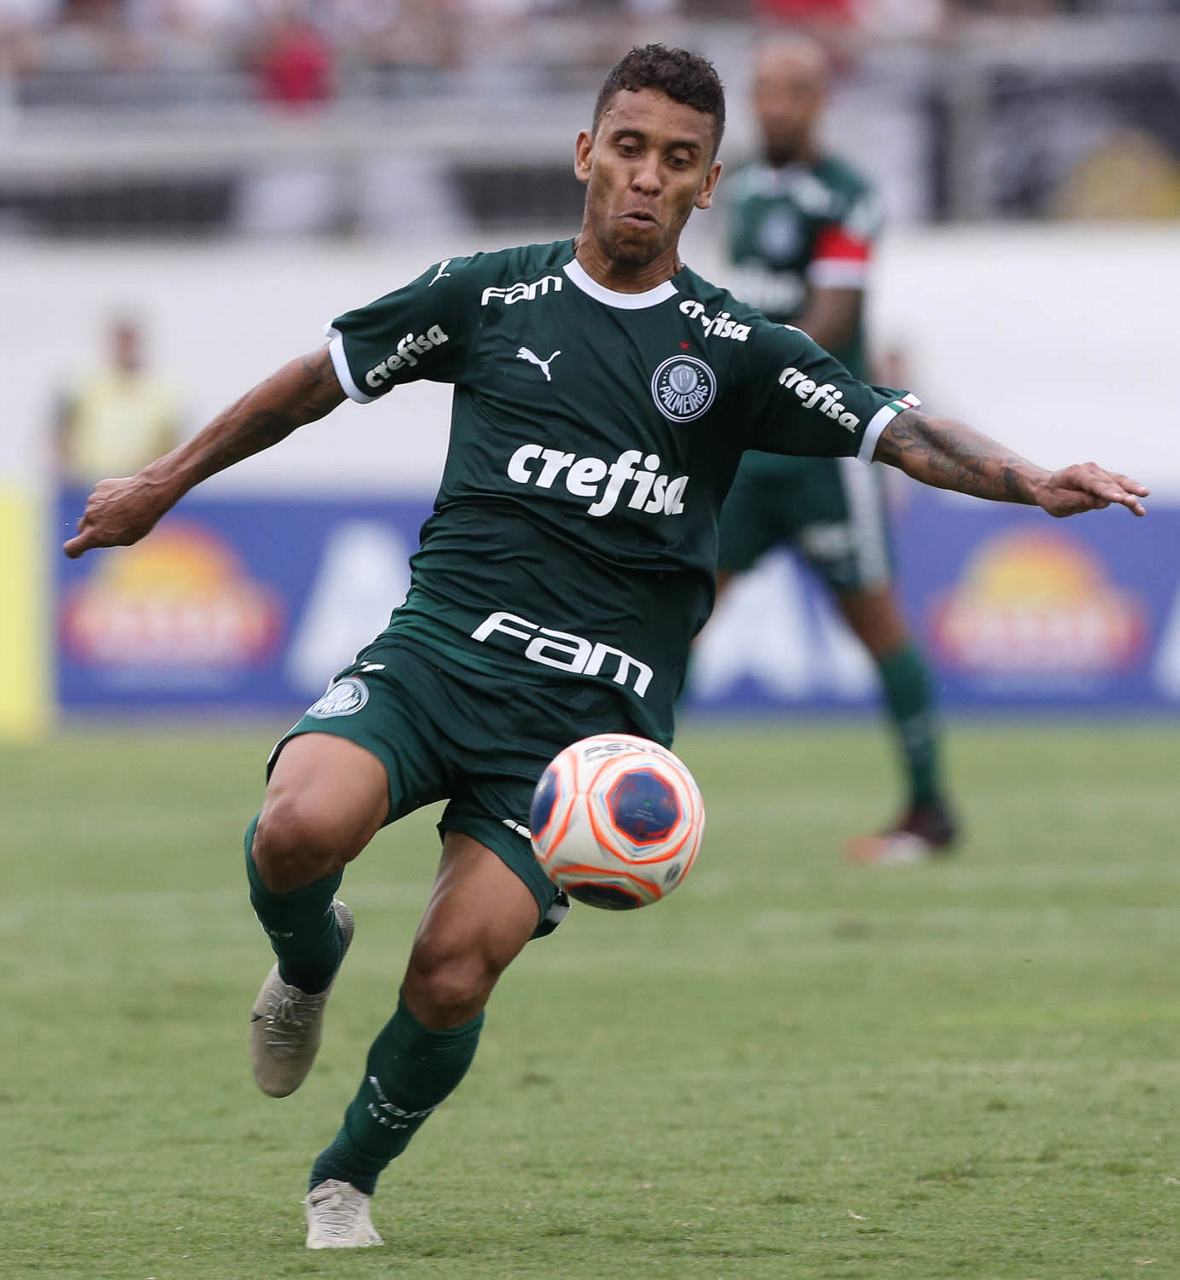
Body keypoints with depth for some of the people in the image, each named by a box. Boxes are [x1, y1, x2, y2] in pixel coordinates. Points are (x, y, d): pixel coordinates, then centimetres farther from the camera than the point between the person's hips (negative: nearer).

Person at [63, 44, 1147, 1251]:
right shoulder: (488, 295, 7)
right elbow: (320, 378, 19)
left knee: (451, 978, -15)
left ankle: (348, 1176, 15)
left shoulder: (734, 348, 6)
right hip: (438, 651, 0)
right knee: (300, 830, -29)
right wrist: (166, 482, 24)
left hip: (589, 715, 0)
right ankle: (306, 962, 9)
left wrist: (1029, 480, -18)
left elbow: (901, 432, 0)